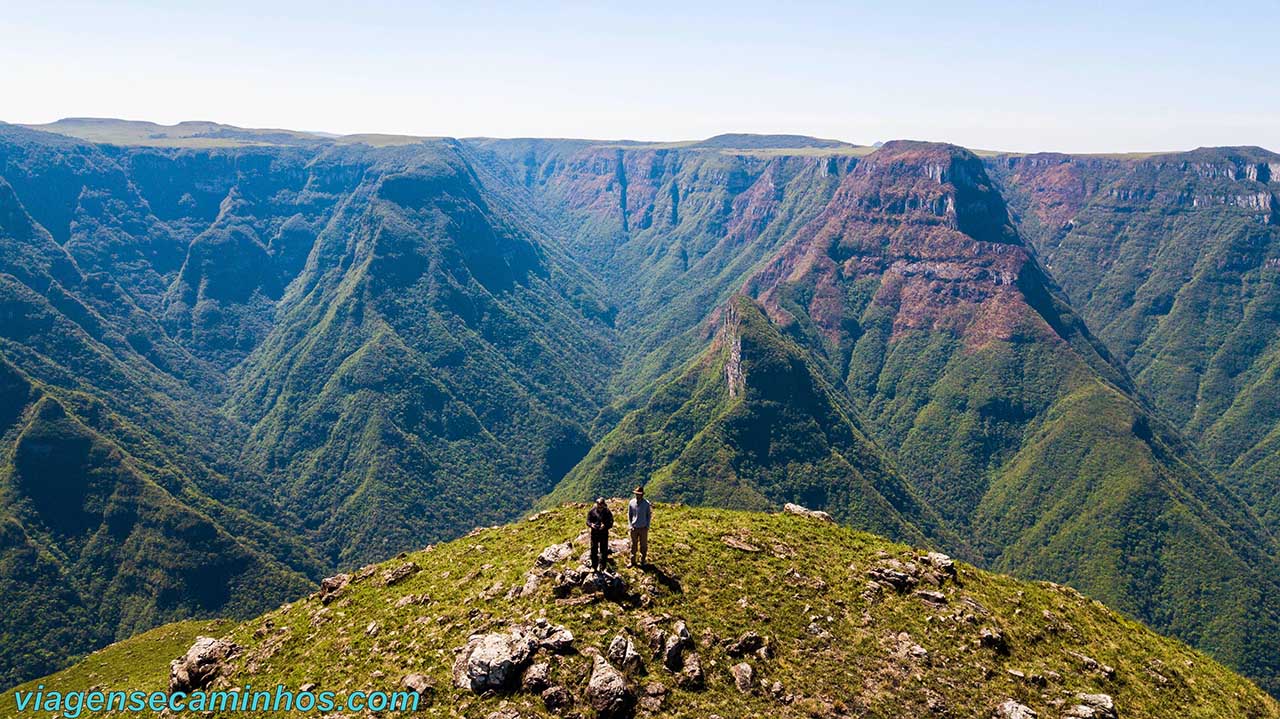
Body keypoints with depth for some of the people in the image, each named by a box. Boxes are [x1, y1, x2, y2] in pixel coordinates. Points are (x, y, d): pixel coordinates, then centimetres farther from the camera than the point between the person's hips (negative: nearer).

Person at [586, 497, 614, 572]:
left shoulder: (607, 512, -6)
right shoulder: (592, 511, -1)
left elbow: (610, 524, -6)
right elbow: (588, 521, 3)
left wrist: (605, 526, -26)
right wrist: (591, 524, -19)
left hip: (604, 533, -2)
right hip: (594, 533, 2)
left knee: (603, 550, 3)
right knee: (594, 550, 9)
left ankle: (601, 565, 16)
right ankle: (594, 566, 23)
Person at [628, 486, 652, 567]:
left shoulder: (646, 503, -6)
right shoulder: (632, 502, -3)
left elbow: (649, 515, 3)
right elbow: (629, 515, 7)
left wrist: (647, 526, -4)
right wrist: (630, 525, 0)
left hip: (643, 528, -1)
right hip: (634, 528, 1)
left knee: (643, 545, 7)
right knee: (633, 545, 9)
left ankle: (643, 561, 20)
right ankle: (632, 561, 19)